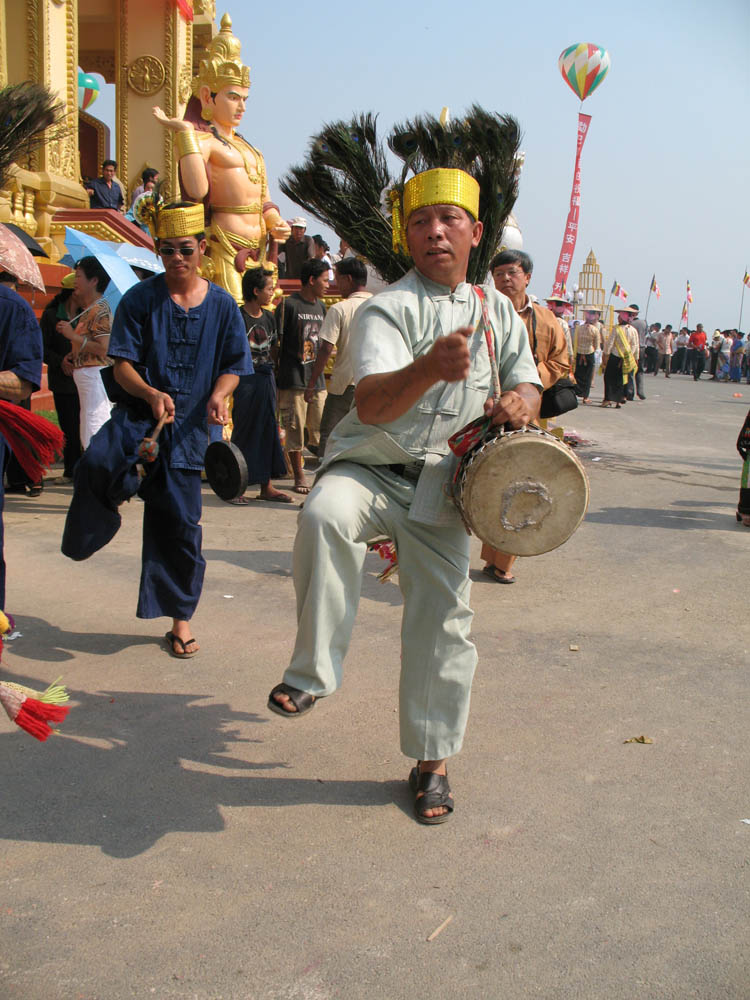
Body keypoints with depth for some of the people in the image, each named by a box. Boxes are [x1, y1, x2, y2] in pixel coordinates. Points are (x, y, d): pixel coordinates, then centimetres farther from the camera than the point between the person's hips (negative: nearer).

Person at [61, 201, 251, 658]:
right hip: (138, 412, -1)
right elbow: (123, 364, -3)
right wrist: (151, 394, -23)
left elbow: (234, 365, 10)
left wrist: (219, 394, -12)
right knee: (96, 463, -35)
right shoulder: (140, 299, 0)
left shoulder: (222, 304, 5)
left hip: (189, 423, 1)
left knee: (180, 522, 2)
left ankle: (180, 617, 18)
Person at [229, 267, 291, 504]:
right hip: (246, 379, -7)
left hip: (266, 378, 7)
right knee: (244, 431, -3)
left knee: (267, 429, 9)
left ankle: (266, 486, 16)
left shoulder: (269, 317, 13)